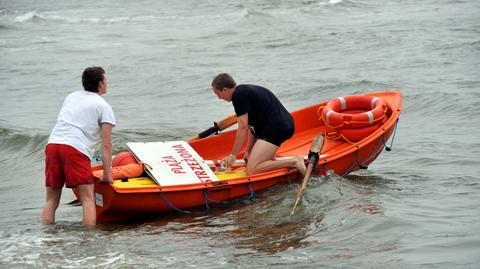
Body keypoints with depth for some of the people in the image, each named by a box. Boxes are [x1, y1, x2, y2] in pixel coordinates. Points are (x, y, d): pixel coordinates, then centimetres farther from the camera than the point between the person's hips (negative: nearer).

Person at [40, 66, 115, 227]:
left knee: (52, 200, 9)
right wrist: (107, 175, 6)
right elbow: (106, 145, 4)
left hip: (52, 143, 5)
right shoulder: (104, 107, 10)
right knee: (88, 198, -5)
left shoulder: (71, 97, 27)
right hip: (75, 148, -5)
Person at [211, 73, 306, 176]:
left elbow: (243, 127, -12)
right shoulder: (246, 89, 21)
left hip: (276, 128, -11)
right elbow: (252, 126, 21)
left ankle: (294, 162, -16)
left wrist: (233, 155, -5)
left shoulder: (238, 94, -10)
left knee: (252, 169, -15)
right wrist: (248, 151, 18)